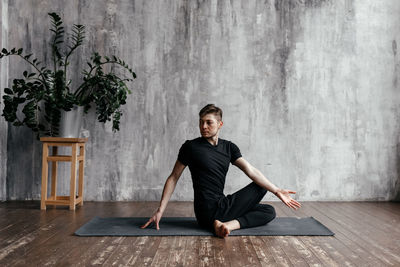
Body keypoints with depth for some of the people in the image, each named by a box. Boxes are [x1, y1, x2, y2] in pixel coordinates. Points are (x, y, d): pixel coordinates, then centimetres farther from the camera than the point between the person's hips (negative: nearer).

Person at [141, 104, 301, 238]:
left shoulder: (229, 147, 9)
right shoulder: (191, 147, -6)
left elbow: (251, 171, 0)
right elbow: (173, 178, -2)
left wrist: (276, 191, -10)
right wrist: (160, 211, -6)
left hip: (223, 206, 6)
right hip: (208, 212, -6)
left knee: (269, 211, 7)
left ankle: (229, 224, -12)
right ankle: (226, 223, -21)